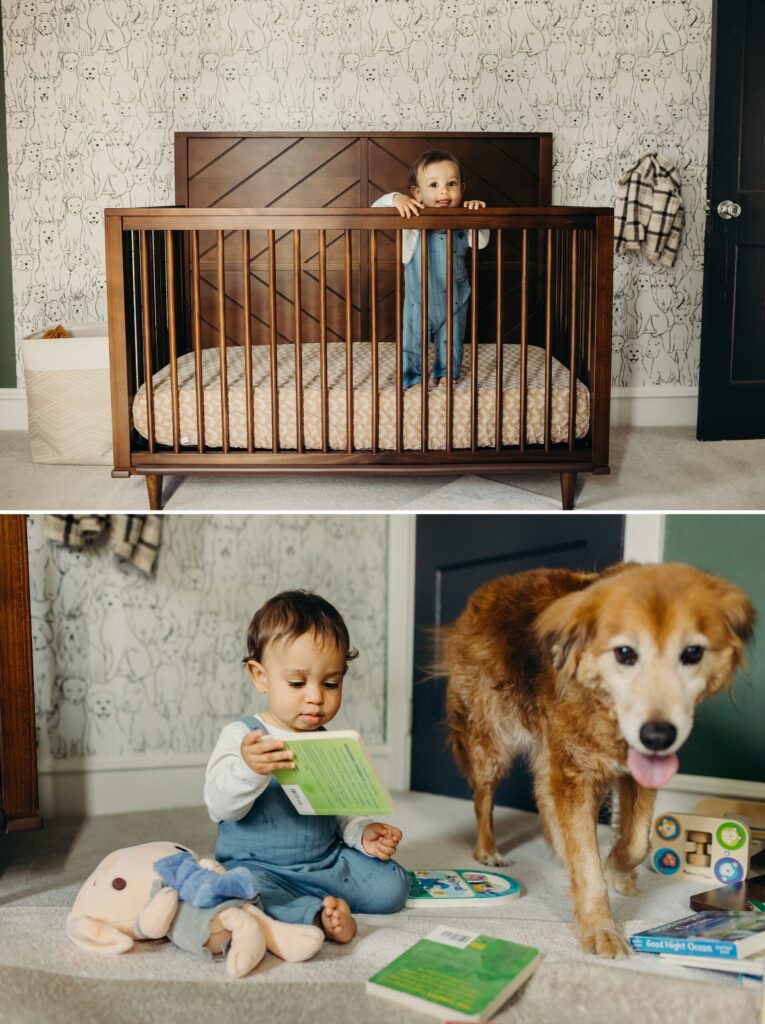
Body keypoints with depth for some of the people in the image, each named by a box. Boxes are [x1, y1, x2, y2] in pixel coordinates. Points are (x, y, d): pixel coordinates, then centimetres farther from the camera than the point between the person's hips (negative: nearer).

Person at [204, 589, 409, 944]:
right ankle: (318, 914, -31)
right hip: (257, 866, -5)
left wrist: (363, 834, -5)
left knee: (391, 886, -10)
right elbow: (220, 806, -20)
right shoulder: (240, 736, -8)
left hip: (327, 861, 5)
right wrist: (249, 769, -39)